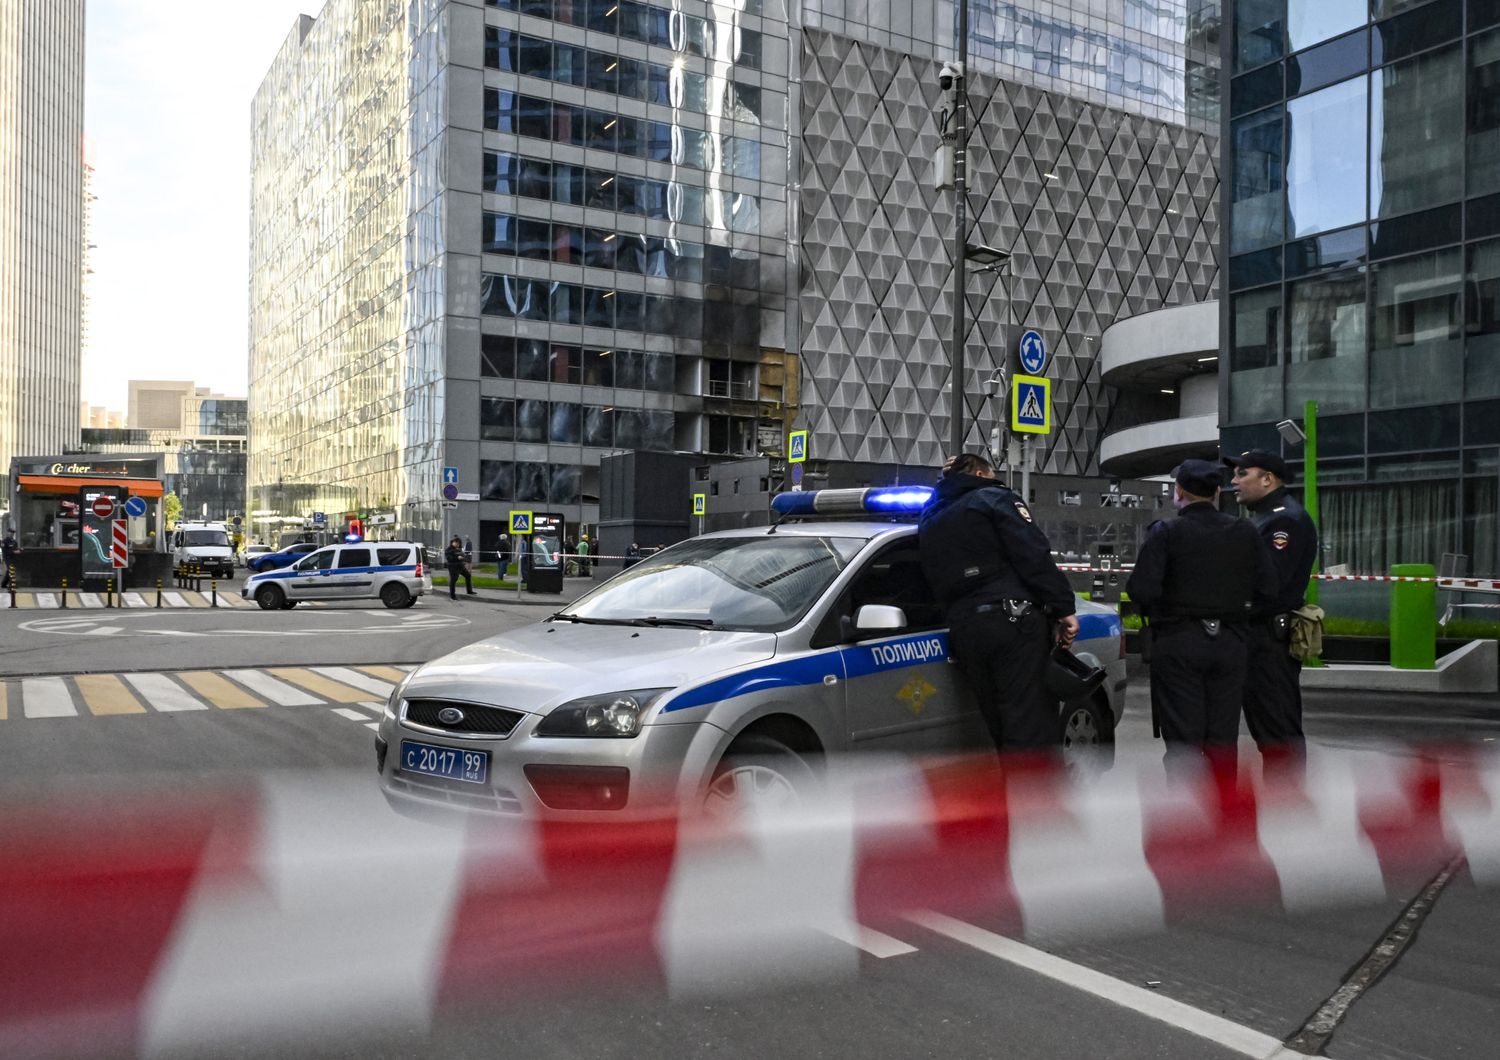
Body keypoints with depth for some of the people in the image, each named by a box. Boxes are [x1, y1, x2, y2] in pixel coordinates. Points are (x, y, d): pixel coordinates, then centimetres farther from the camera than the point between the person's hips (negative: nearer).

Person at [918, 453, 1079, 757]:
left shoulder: (928, 521, 26)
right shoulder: (993, 498, 5)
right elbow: (1033, 555, -8)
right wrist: (1063, 608, -10)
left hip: (964, 631, 7)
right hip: (1011, 621, -6)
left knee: (1005, 730, 13)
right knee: (1032, 728, -10)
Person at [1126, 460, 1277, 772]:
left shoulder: (1167, 532, -9)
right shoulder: (1245, 532, 3)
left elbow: (1141, 590, -17)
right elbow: (1267, 588, 0)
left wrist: (1158, 615, 3)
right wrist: (1236, 614, 14)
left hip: (1178, 643, -4)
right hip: (1230, 642, 4)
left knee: (1183, 739, 2)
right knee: (1223, 739, 13)